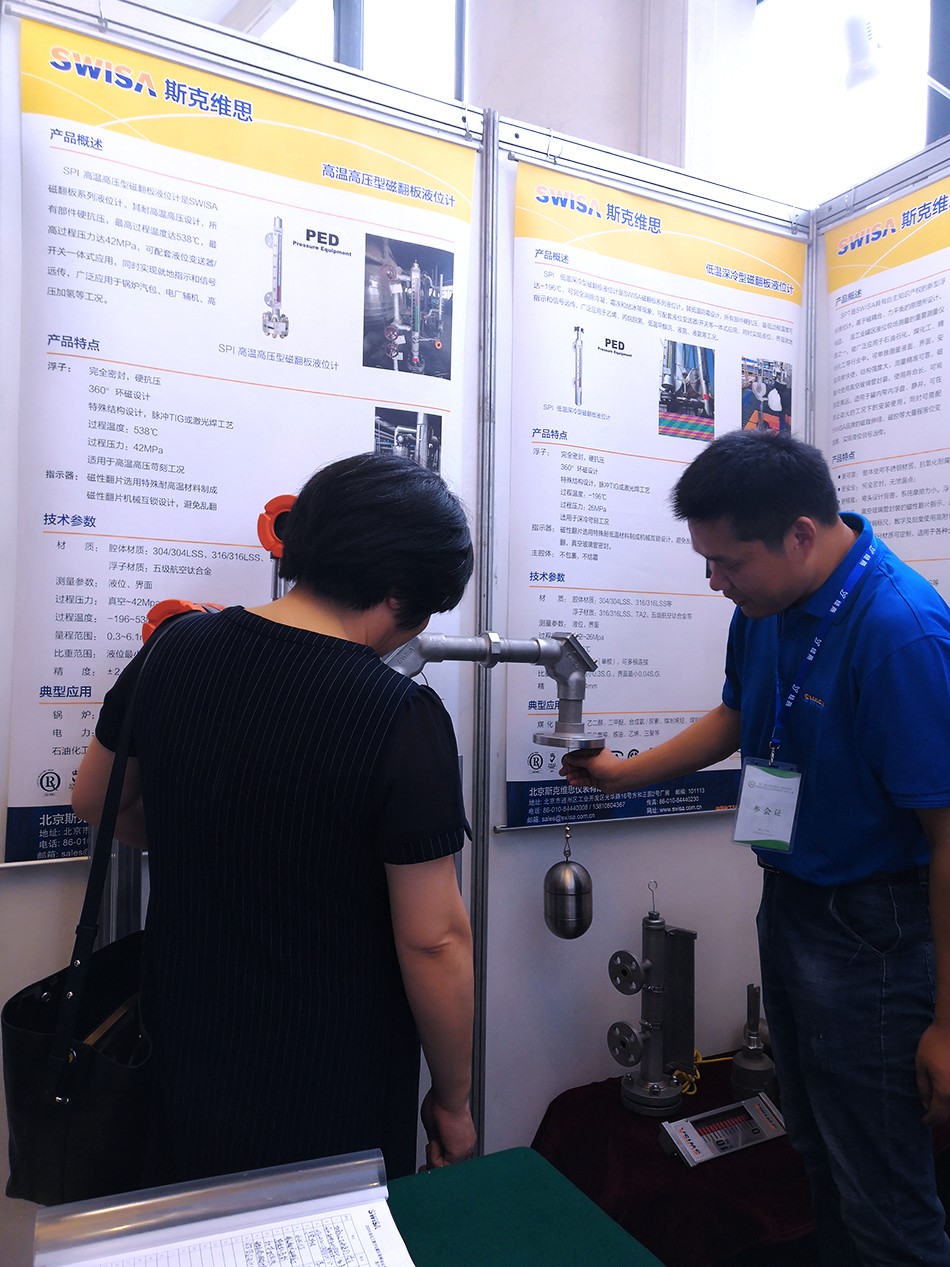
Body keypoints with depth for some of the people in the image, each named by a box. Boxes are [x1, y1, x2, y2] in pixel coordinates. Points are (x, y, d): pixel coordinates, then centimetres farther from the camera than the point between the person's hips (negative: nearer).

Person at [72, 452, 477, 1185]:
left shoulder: (175, 649, -9)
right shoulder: (402, 718, -26)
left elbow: (99, 802, 7)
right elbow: (434, 941, -21)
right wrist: (453, 1101, -5)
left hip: (187, 1056, 5)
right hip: (334, 1091, -4)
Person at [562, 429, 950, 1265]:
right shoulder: (767, 603, -1)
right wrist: (627, 773, 14)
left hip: (871, 930, -8)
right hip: (788, 900, 8)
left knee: (883, 1196, 7)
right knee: (815, 1145, 24)